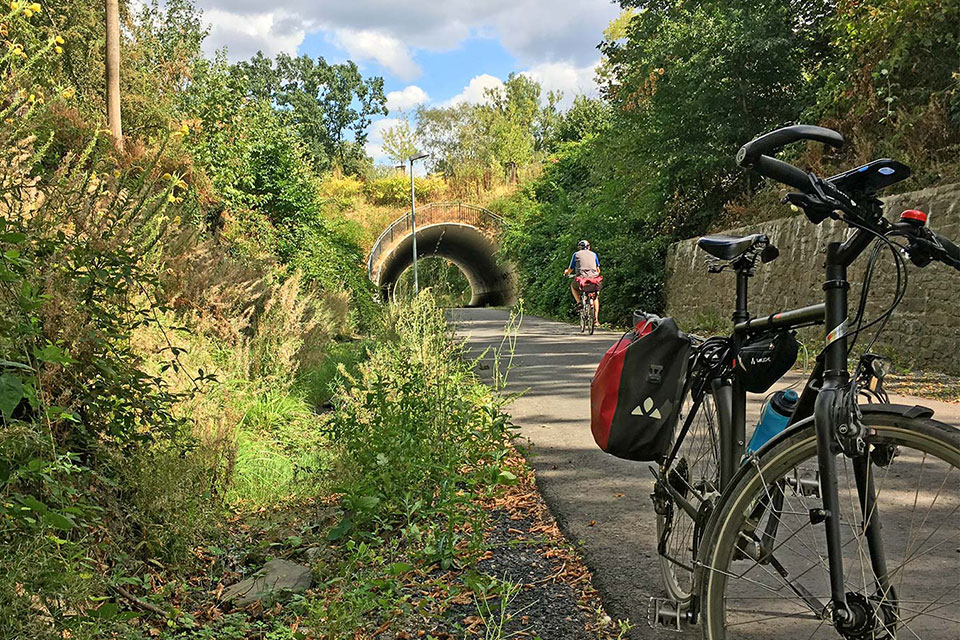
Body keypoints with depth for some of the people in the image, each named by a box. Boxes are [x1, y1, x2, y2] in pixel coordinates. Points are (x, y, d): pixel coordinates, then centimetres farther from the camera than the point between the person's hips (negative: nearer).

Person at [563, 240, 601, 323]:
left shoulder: (576, 254, 15)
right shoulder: (593, 254, 20)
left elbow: (570, 269, 18)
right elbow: (598, 269, 20)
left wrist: (566, 272, 41)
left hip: (581, 278, -2)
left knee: (573, 286, 33)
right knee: (596, 297, 24)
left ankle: (579, 302, 10)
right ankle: (596, 319, 12)